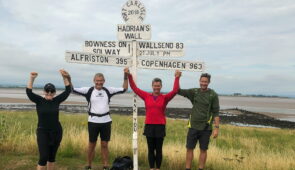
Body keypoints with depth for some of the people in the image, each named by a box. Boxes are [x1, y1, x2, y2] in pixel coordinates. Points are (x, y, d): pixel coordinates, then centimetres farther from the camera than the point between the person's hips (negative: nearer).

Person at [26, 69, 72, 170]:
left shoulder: (57, 100, -1)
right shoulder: (39, 100, -5)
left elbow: (68, 91, -2)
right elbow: (29, 92, -19)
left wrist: (65, 77, -10)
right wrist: (32, 78, -30)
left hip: (56, 132, 3)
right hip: (43, 132, -3)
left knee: (52, 156, 13)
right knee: (43, 157, -8)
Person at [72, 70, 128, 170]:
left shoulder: (108, 90, 4)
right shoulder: (89, 90, -2)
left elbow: (124, 89, 9)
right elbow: (73, 90, -5)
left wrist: (125, 76, 1)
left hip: (106, 121, 2)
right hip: (93, 121, -1)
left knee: (104, 145, 10)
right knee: (92, 145, 10)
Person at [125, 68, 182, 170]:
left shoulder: (165, 98, 0)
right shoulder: (146, 96, 2)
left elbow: (175, 91, -10)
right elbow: (135, 88, 2)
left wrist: (177, 78, -17)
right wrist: (129, 76, -4)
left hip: (160, 126, -1)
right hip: (149, 126, 1)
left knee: (158, 149, 9)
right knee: (151, 149, 11)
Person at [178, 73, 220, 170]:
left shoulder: (213, 95, -5)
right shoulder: (194, 92, 3)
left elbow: (216, 113, -6)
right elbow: (179, 91, -3)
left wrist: (216, 128, -11)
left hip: (206, 128, -2)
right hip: (193, 126, 3)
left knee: (203, 150, 7)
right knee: (189, 148, 6)